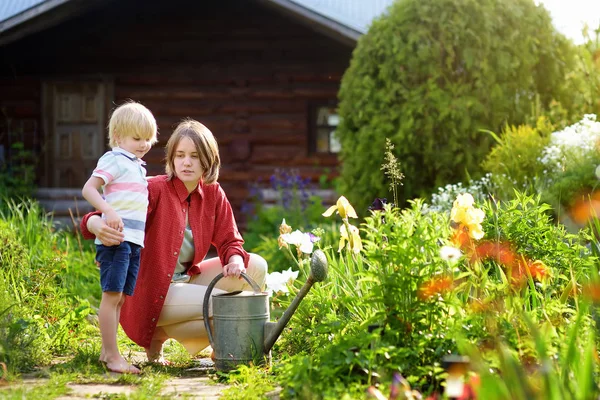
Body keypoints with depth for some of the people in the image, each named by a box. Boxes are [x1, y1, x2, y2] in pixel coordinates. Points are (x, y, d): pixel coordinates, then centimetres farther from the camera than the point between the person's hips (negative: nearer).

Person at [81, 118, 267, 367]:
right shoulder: (155, 189, -16)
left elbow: (229, 242, 4)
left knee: (256, 267, -3)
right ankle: (157, 336, -2)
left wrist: (236, 262, -20)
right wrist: (96, 225, -51)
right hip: (151, 295, -7)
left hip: (186, 280, 7)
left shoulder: (213, 194, 2)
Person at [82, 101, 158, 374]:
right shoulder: (115, 160, -6)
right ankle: (113, 356, -12)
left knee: (121, 297, 11)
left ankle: (107, 352, 17)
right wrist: (108, 211, -31)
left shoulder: (138, 166, 21)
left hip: (134, 240, 9)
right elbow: (88, 189, -17)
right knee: (112, 295, -10)